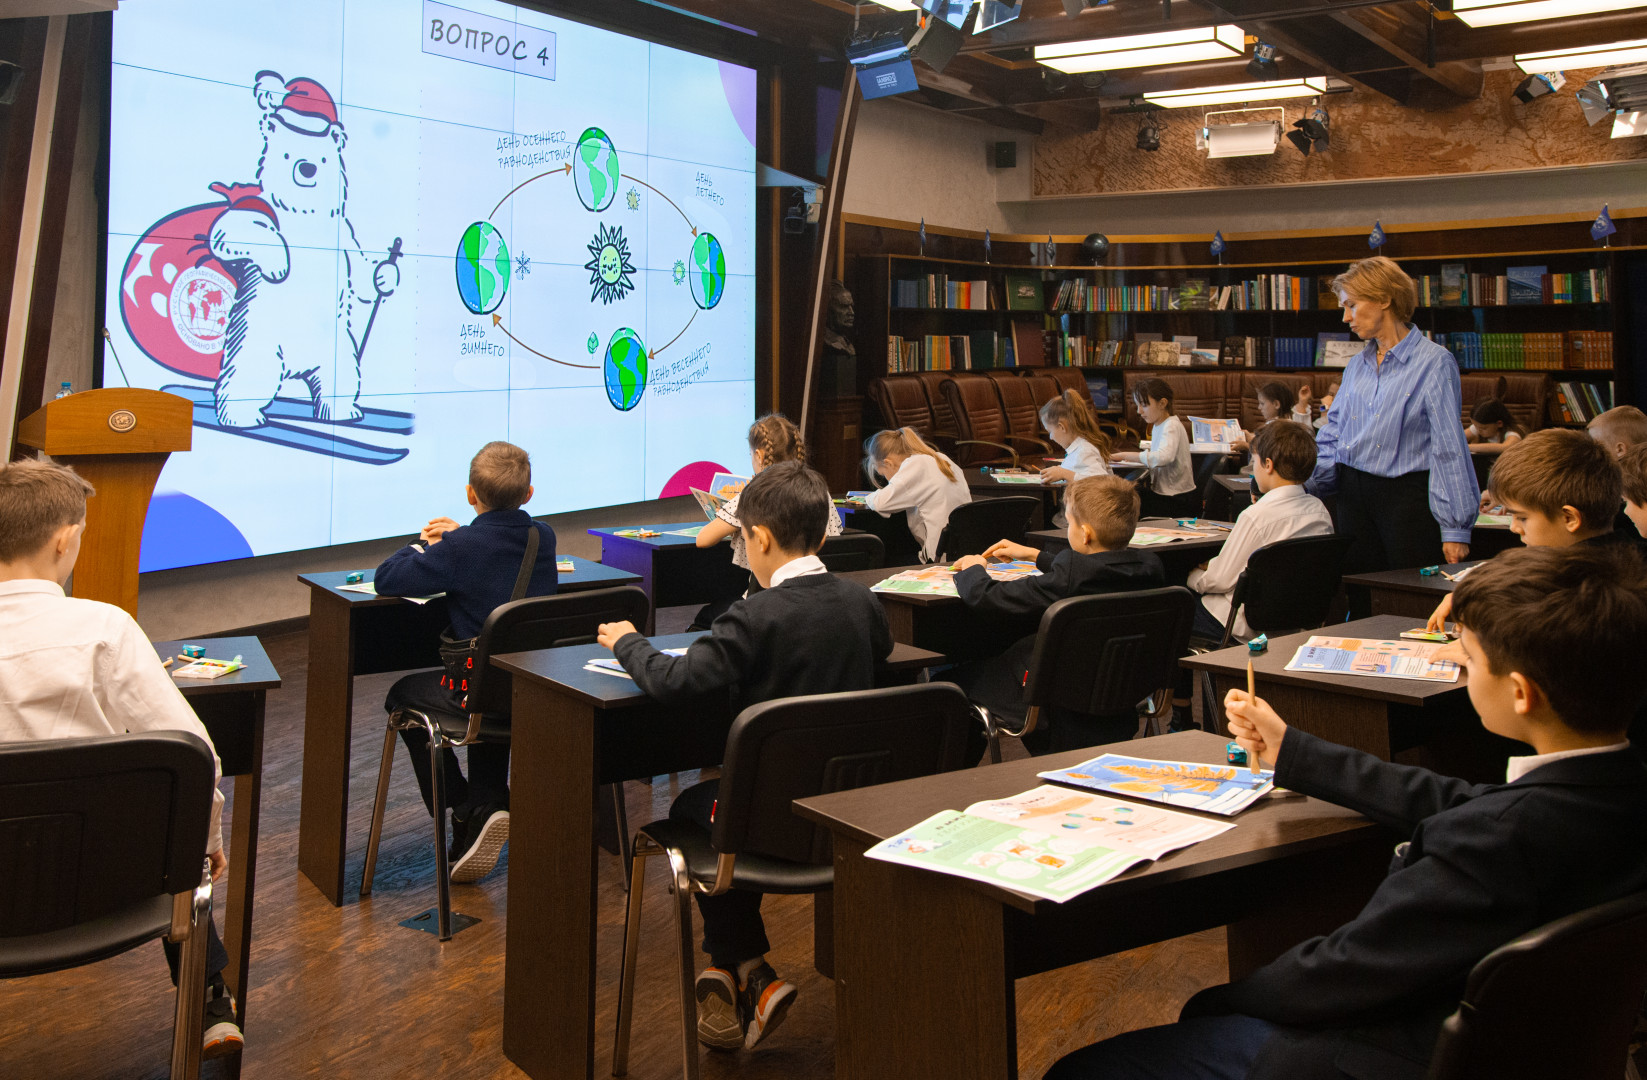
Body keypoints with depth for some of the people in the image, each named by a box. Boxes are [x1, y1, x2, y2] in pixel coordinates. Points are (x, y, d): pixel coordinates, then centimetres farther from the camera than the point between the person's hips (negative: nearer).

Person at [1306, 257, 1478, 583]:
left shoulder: (1434, 363, -8)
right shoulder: (1357, 365, 12)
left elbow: (1449, 449, -11)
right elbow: (1331, 437, 14)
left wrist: (1455, 528, -14)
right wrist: (1302, 486, -3)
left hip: (1407, 495, -6)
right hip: (1353, 494, 6)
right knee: (1359, 598, 10)